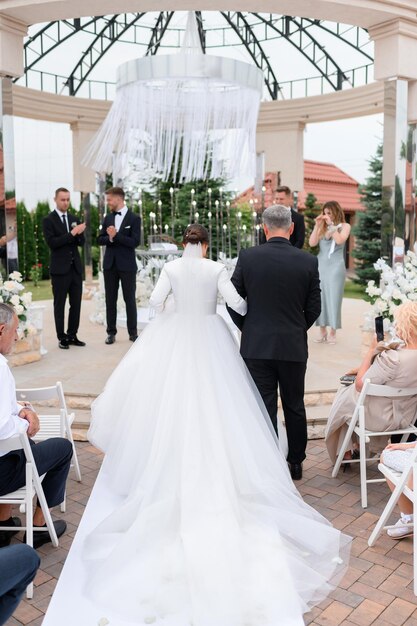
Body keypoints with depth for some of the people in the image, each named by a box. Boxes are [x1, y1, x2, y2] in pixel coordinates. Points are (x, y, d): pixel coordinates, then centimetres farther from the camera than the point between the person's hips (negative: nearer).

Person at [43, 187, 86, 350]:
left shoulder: (74, 218, 11)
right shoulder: (48, 220, -4)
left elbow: (81, 242, 9)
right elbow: (52, 243, -16)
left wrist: (80, 233, -13)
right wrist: (72, 233, -23)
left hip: (76, 267, 5)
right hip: (60, 269, -5)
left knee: (76, 303, 8)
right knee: (59, 304, 3)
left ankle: (72, 335, 18)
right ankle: (62, 338, 10)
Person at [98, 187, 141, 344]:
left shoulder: (134, 218, -5)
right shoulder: (107, 218, 9)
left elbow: (135, 242, -14)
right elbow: (100, 239, 7)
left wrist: (116, 235, -18)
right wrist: (110, 238, -14)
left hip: (127, 265, -4)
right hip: (110, 265, 4)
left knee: (130, 299, 3)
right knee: (110, 300, 7)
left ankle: (133, 332, 13)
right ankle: (111, 333, 15)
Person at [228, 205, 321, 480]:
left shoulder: (247, 257, -7)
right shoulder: (308, 261, -5)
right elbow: (314, 308, 0)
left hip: (256, 346, -1)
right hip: (294, 346, 1)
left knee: (264, 408, 7)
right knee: (295, 406, 16)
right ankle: (296, 463, 30)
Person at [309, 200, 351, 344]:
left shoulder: (344, 226, 3)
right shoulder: (322, 227, 11)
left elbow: (339, 240, -15)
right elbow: (312, 243, 0)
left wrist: (331, 224, -11)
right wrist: (317, 225, -4)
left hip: (335, 266, -3)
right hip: (320, 265, 4)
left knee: (333, 298, -3)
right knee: (320, 298, 3)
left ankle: (332, 333, 3)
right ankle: (323, 332, 10)